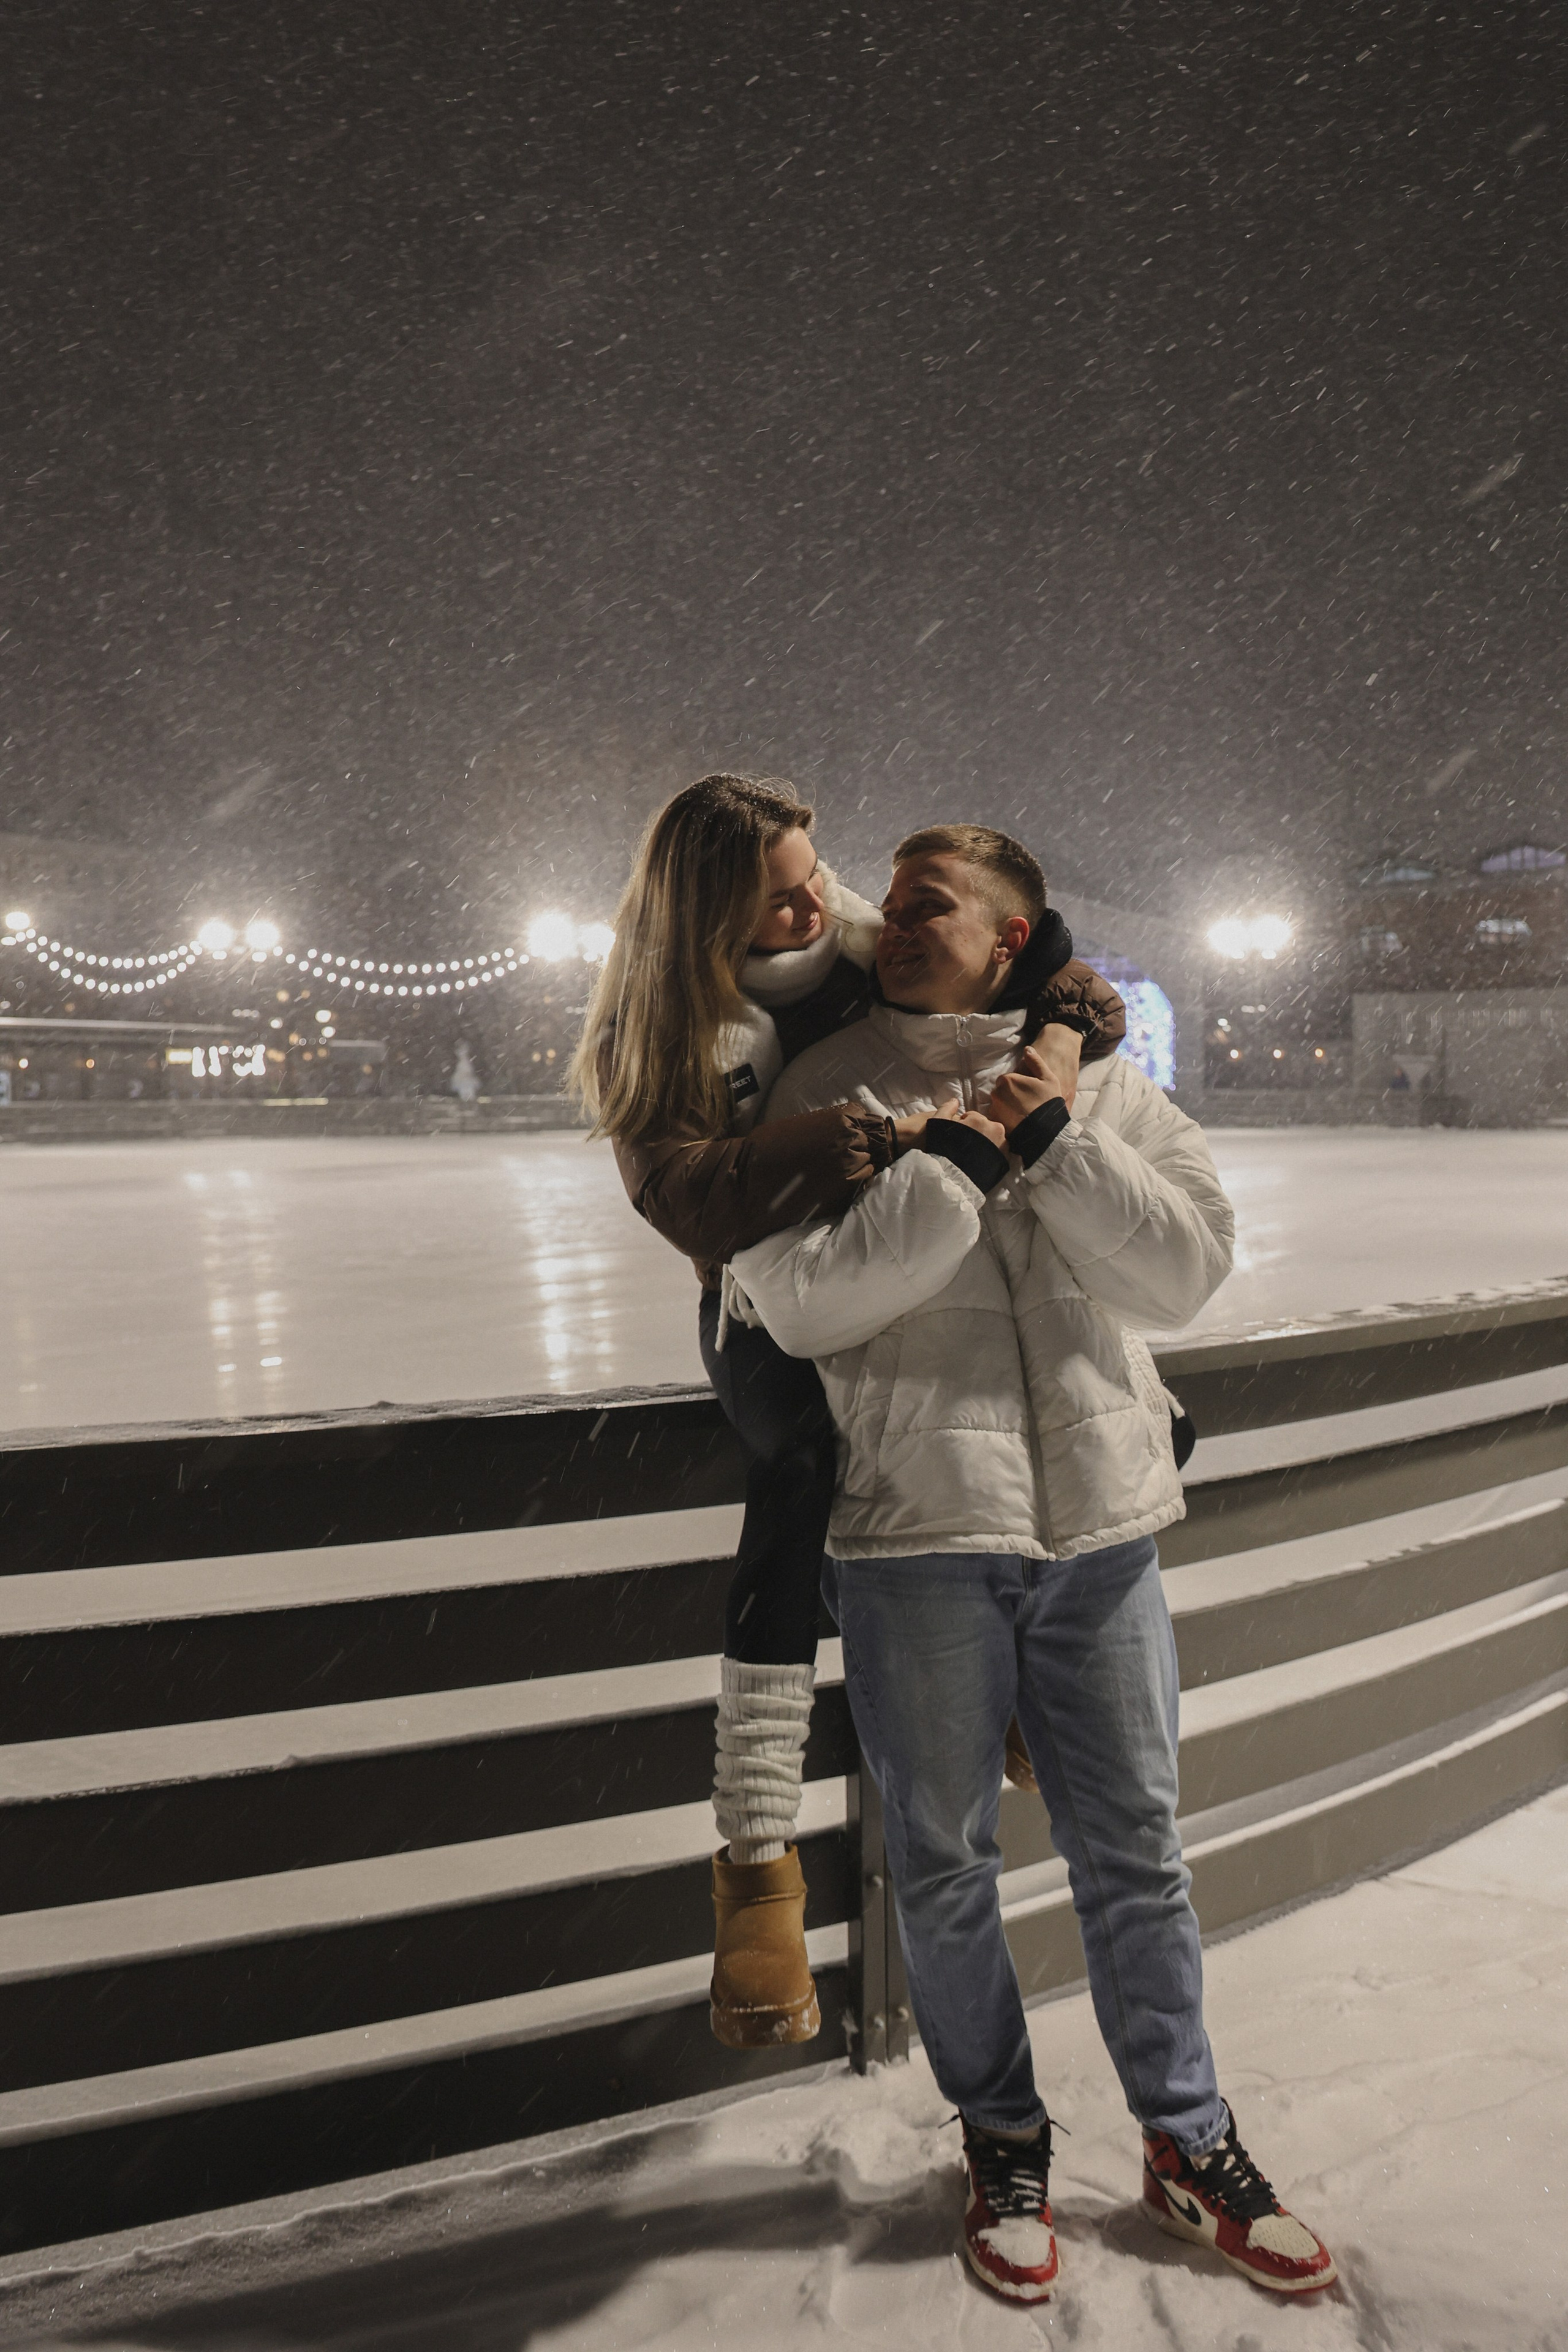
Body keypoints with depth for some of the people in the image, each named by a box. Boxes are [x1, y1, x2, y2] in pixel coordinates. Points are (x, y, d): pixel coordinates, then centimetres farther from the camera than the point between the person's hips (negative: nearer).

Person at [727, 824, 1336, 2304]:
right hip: (919, 1532, -1)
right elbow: (794, 1301, -13)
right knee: (944, 1868, 12)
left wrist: (1055, 1135, -12)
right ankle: (1003, 2142, 36)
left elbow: (1188, 1268, -5)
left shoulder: (1105, 1089, 7)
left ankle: (1189, 2146, 36)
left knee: (1135, 1858, 15)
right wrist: (960, 1158, -14)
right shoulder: (829, 1092, 1)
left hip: (1102, 1528, 2)